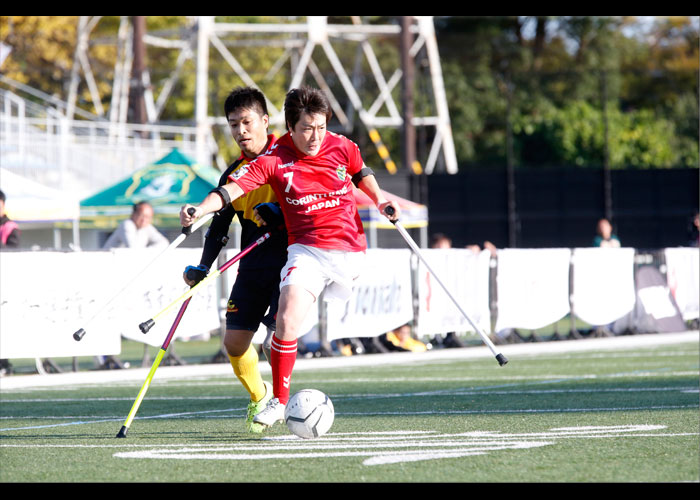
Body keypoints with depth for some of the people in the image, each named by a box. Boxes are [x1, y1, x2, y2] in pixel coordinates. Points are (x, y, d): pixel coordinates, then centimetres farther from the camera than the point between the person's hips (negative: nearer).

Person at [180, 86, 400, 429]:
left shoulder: (341, 147, -1)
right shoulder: (274, 160, -10)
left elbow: (361, 173, 23)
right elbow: (233, 188, -20)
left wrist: (379, 201, 10)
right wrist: (200, 210, -35)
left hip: (349, 249, 2)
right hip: (305, 249, -2)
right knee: (287, 320, -18)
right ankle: (279, 401, -6)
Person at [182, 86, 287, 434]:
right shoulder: (234, 173, 10)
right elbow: (219, 226, 14)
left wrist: (277, 211, -24)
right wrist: (203, 267, 3)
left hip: (289, 260, -5)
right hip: (252, 267, 5)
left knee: (277, 337, -19)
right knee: (235, 341, 1)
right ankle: (259, 397, 25)